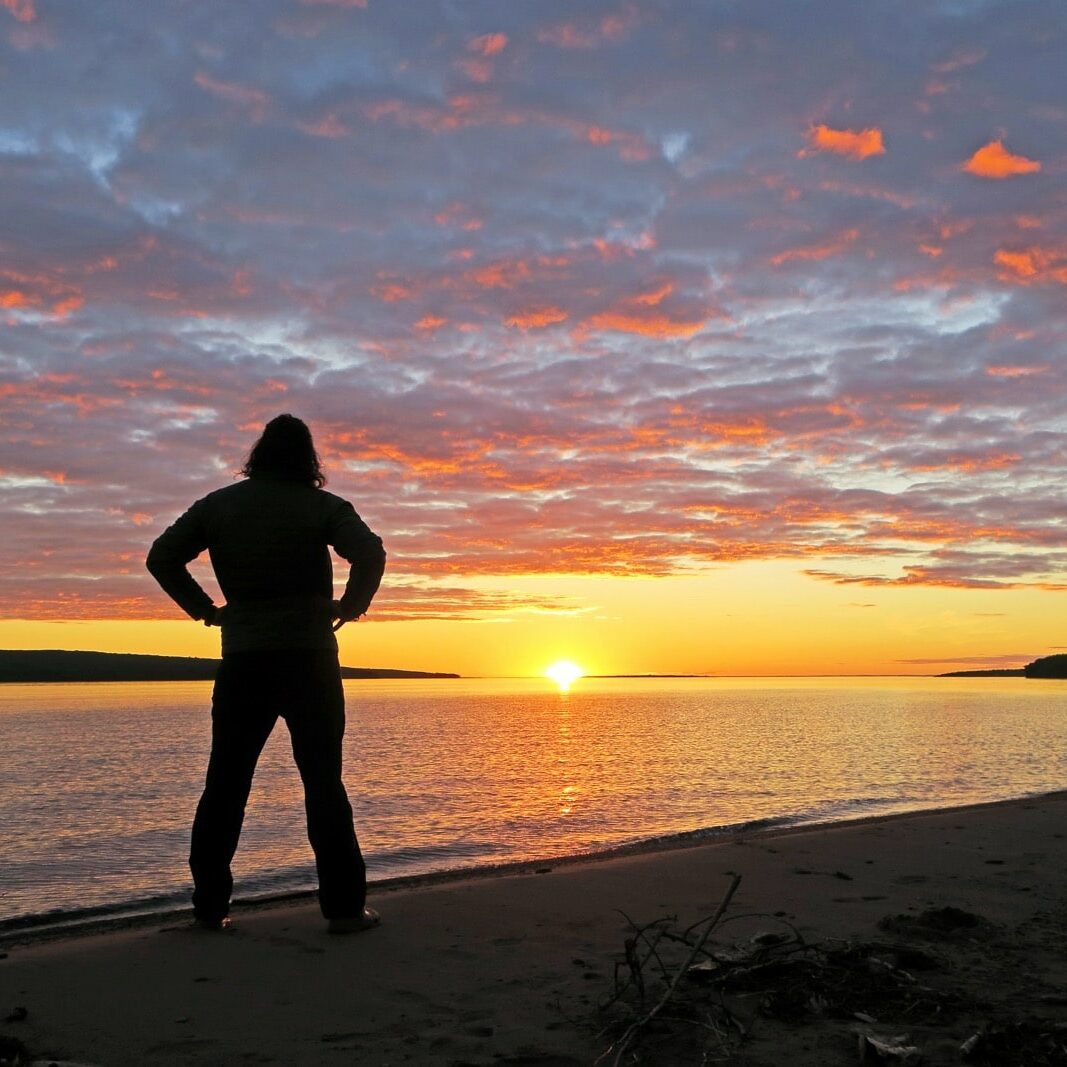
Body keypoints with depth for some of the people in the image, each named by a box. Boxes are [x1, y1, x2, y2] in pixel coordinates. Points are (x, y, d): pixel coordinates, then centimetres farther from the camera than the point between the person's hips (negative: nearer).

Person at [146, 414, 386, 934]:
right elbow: (370, 553, -16)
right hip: (309, 657, -2)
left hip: (242, 661, 2)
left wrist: (205, 609, 8)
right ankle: (344, 905, 1)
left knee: (225, 784, 10)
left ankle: (209, 905, 12)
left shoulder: (218, 505, 9)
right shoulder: (320, 505, 0)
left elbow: (161, 557, 3)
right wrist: (350, 605, -2)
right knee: (323, 783, 1)